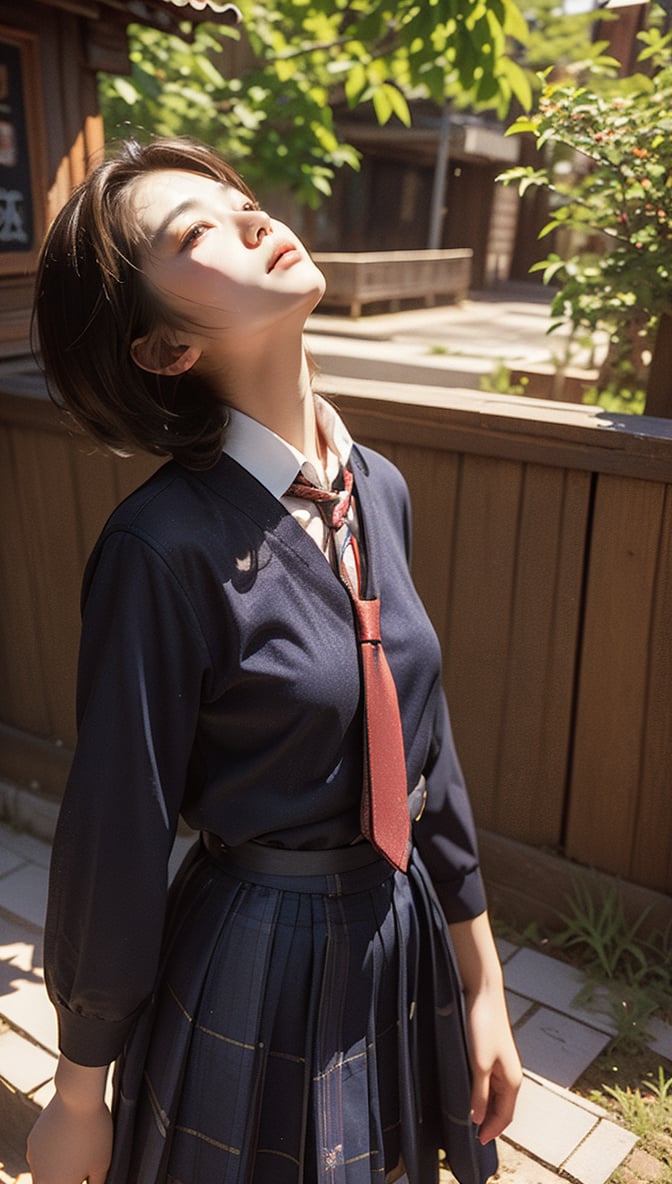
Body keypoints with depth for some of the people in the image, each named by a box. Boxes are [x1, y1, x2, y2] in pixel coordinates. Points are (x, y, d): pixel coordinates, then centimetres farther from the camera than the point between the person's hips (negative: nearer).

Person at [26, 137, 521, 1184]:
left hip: (409, 940, 6)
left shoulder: (378, 490, -6)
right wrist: (77, 1100, -4)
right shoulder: (167, 545, -25)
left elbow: (427, 748, 1)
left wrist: (483, 982, 7)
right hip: (257, 966, -5)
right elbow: (114, 839, -17)